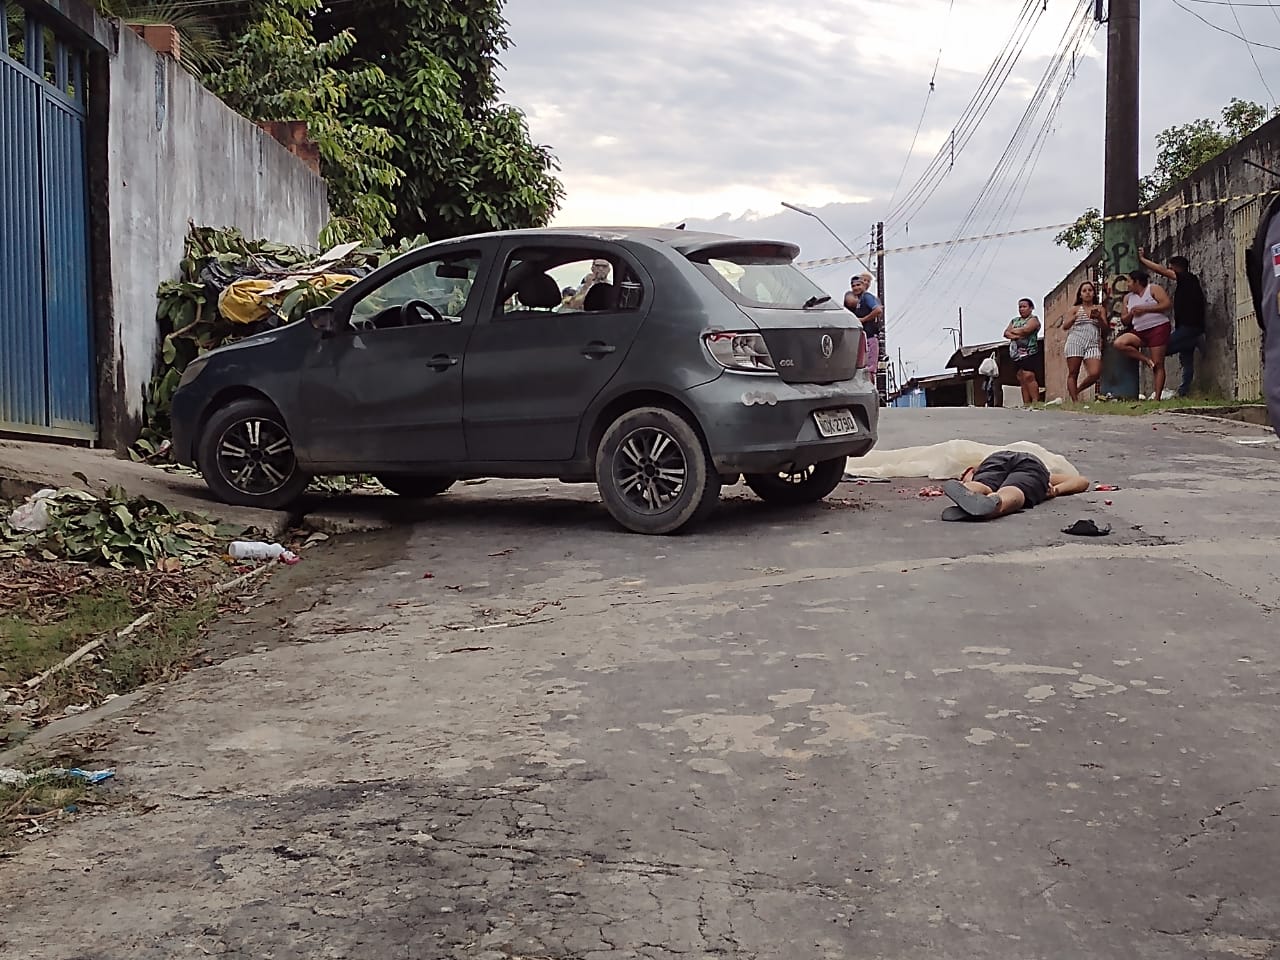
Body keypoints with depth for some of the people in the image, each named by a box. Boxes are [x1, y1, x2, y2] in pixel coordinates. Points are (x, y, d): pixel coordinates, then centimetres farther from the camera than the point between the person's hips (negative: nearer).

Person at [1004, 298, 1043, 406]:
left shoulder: (1033, 319, 3)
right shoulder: (1015, 320, 23)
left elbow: (1025, 330, -13)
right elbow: (1006, 333, 11)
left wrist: (1013, 330, 4)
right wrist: (1015, 336, -9)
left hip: (1029, 352, -7)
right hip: (1016, 354, 7)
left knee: (1028, 376, -19)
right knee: (1021, 379, 2)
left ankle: (1035, 402, -21)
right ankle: (1026, 404, 1)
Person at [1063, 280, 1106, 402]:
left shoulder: (1099, 308, 19)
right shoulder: (1076, 309, 17)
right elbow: (1065, 326, 10)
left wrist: (1098, 317, -9)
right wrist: (1075, 317, -6)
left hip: (1093, 344, 0)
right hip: (1075, 342, 0)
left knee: (1095, 374, -18)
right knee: (1073, 374, -7)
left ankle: (1076, 391, 4)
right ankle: (1074, 401, -5)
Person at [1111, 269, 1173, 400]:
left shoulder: (1153, 289, 1)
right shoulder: (1128, 297, 17)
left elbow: (1168, 304, -12)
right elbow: (1124, 321, 18)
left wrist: (1144, 309, -14)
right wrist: (1131, 314, -5)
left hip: (1158, 328, -6)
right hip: (1139, 332, 6)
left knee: (1158, 364, -9)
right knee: (1119, 343, -20)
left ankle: (1157, 397, -9)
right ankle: (1146, 360, -9)